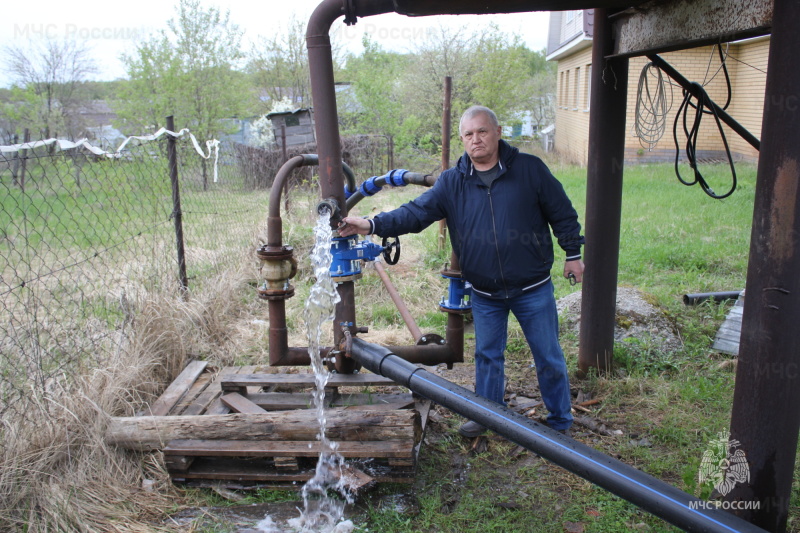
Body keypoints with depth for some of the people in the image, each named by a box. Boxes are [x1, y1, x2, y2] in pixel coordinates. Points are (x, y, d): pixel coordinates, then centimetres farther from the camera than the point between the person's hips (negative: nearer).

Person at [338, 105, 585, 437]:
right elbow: (415, 213, -10)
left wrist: (573, 254, 3)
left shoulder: (529, 169, -8)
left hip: (533, 290, -2)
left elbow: (562, 213, 1)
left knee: (548, 357, 10)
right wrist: (373, 225, -22)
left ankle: (560, 422, 29)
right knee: (487, 356, 16)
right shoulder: (452, 183, -3)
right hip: (485, 294, 2)